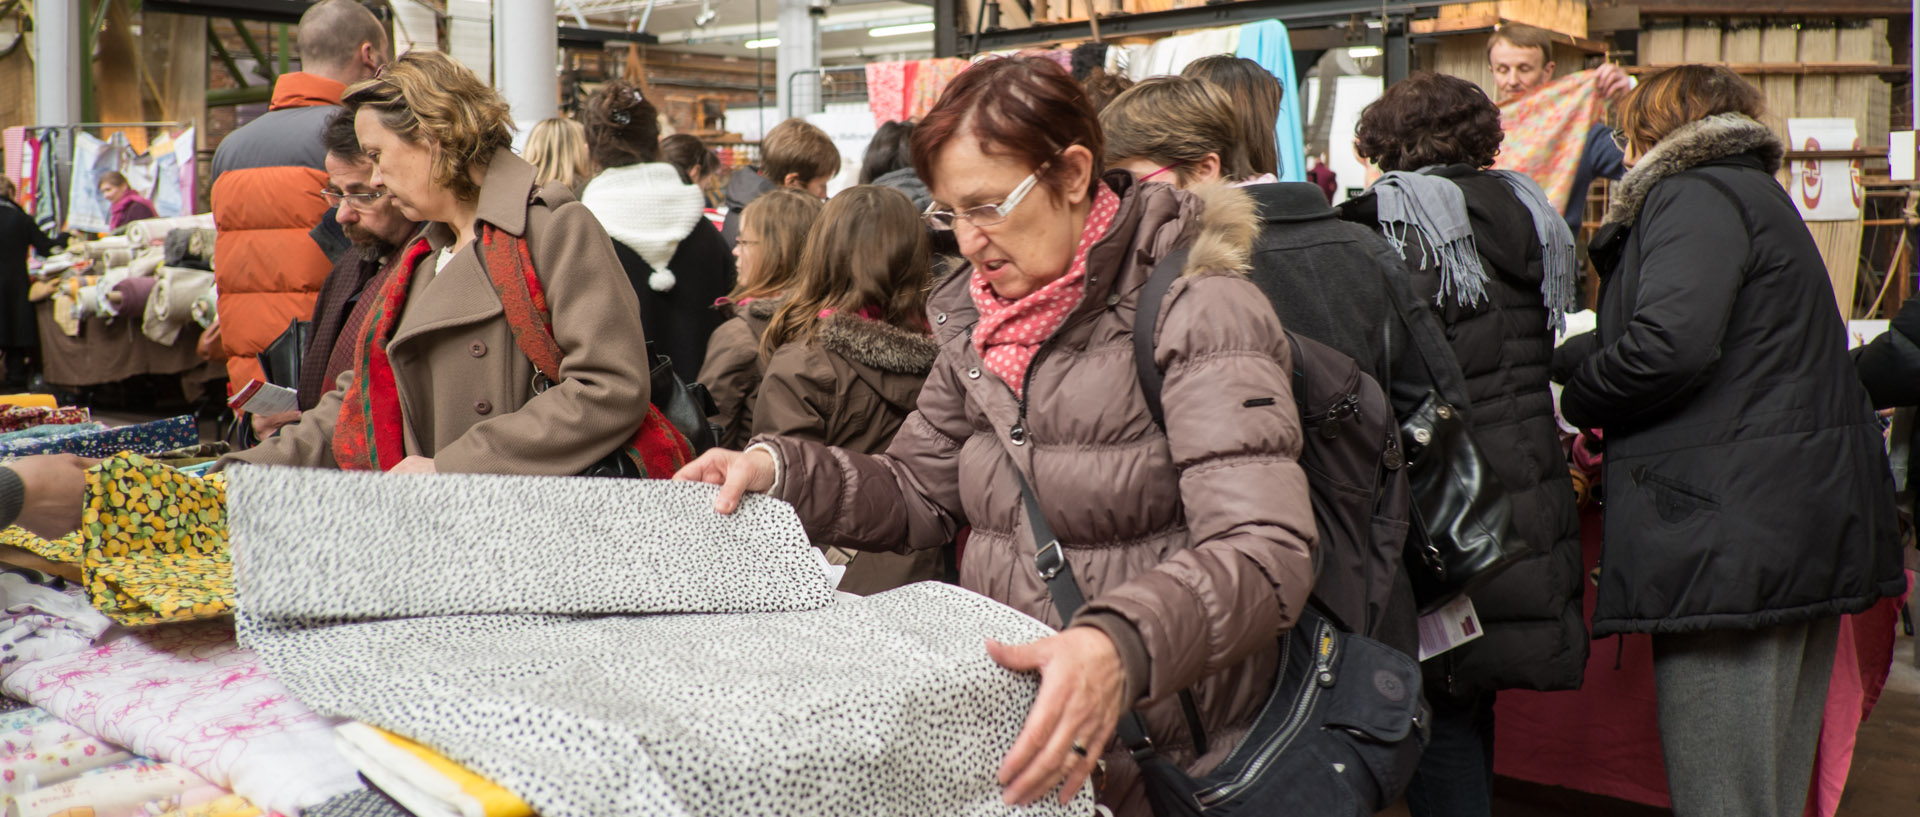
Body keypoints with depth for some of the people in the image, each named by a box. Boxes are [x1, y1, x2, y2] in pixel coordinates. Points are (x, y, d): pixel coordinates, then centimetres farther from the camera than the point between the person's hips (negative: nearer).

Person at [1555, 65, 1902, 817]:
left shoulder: (1693, 197, -7)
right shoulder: (1754, 195, 24)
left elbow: (1668, 345, -22)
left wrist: (1576, 401, -5)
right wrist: (1567, 354, 28)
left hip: (1733, 528, -10)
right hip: (1803, 524, 11)